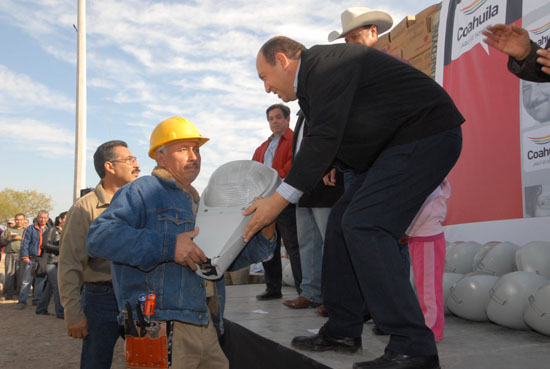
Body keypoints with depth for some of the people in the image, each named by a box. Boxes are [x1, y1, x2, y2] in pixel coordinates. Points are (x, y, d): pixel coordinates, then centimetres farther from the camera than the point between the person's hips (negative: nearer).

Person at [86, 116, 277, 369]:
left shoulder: (198, 204, 23)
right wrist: (168, 245, -24)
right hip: (162, 327, -8)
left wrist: (264, 237, 9)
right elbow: (99, 237, -19)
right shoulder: (143, 191, -4)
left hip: (204, 326, 8)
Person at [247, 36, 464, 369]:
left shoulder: (324, 64, -15)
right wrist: (278, 196, 12)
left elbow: (324, 139, -22)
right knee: (343, 220, 9)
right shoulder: (314, 78, 17)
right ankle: (343, 332, 16)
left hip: (426, 134, -11)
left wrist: (280, 200, -19)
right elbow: (328, 143, 18)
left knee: (364, 224, -20)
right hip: (397, 143, 11)